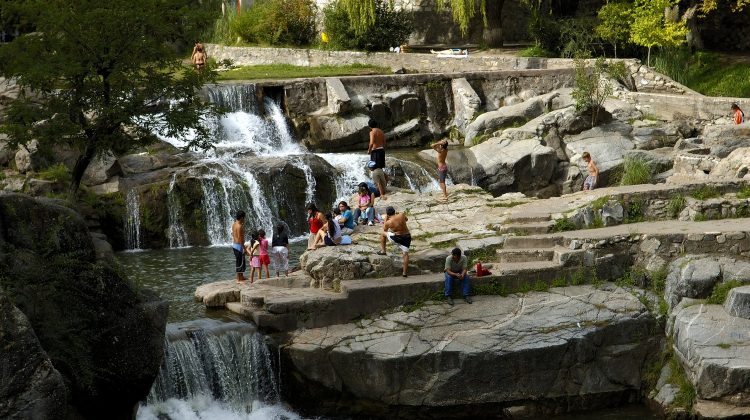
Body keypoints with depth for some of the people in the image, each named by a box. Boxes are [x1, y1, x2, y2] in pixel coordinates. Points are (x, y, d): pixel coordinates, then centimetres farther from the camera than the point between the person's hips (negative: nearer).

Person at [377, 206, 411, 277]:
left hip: (396, 238, -2)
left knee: (382, 233, 19)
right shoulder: (402, 215, -9)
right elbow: (406, 219, 16)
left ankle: (383, 251, 26)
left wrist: (386, 219, 11)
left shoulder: (388, 222, -14)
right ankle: (405, 272, 5)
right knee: (405, 253, 9)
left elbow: (384, 229, 9)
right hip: (407, 237, 3)